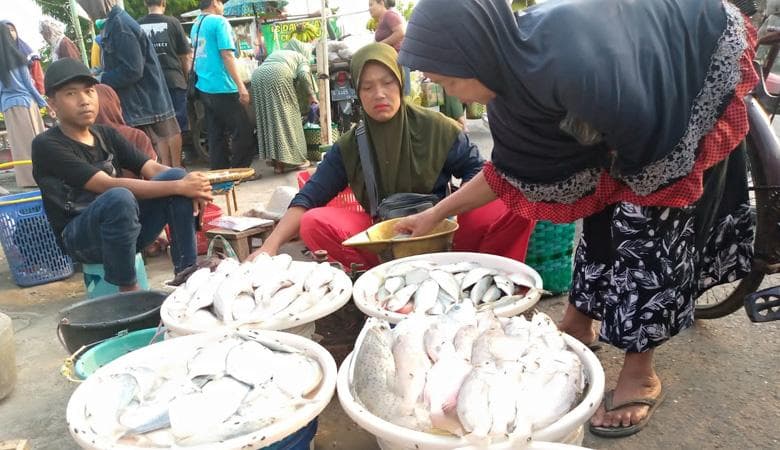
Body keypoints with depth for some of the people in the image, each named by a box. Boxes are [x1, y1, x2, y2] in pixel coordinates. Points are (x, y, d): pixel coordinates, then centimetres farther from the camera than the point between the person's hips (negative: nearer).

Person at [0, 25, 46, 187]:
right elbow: (29, 83, -3)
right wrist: (43, 103, 5)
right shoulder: (17, 58, -6)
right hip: (26, 101, -3)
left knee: (21, 142, 6)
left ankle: (27, 177, 9)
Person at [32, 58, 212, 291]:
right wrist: (178, 187, -29)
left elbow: (152, 169, -3)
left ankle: (187, 272, -13)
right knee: (119, 198, -37)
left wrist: (186, 183, -26)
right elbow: (108, 185, -23)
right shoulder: (47, 145, -11)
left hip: (127, 227, 6)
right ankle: (128, 290, -19)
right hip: (79, 237, -6)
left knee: (177, 175, -13)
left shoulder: (107, 135, 9)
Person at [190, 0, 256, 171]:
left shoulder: (195, 25, 15)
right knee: (243, 131, -1)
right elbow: (227, 55, -16)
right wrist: (241, 86, -18)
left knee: (216, 134, 11)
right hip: (222, 88, -8)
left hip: (204, 87, 9)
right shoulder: (219, 22, -9)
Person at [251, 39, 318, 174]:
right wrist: (311, 95, 7)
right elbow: (303, 75, 0)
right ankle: (292, 159, 4)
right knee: (286, 118, 1)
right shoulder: (301, 58, 21)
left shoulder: (276, 53, 39)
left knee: (269, 120, 7)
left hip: (257, 76, 6)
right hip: (278, 76, -6)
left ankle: (277, 161, 7)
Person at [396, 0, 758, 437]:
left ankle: (641, 373, 5)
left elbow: (645, 134, -30)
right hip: (647, 95, 7)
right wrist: (436, 214, 3)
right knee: (605, 209, 9)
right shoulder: (511, 66, -14)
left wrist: (616, 163, -8)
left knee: (652, 224, -9)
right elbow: (511, 171, -2)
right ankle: (578, 324, 26)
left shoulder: (574, 62, -43)